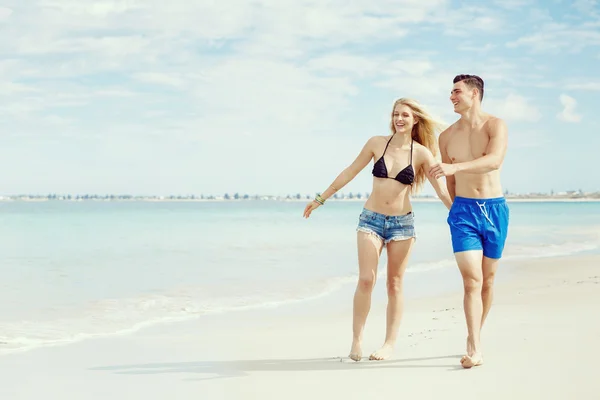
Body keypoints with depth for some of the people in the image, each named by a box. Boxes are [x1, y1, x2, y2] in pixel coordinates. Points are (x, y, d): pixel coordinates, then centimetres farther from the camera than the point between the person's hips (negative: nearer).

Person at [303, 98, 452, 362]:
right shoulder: (377, 143, 1)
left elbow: (442, 191, -1)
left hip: (402, 223, 0)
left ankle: (390, 344, 11)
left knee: (394, 284, 4)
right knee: (365, 280, -8)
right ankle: (356, 341, 0)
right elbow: (349, 173, 9)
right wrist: (320, 199, 13)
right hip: (371, 219, 0)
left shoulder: (422, 153, -3)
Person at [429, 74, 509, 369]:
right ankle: (475, 349, -14)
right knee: (472, 280, -12)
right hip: (463, 211, 1)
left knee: (488, 280, 9)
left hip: (495, 208, 0)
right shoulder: (446, 136, 7)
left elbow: (495, 160, -24)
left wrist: (455, 166, -34)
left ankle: (474, 338, 25)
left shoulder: (495, 125, -4)